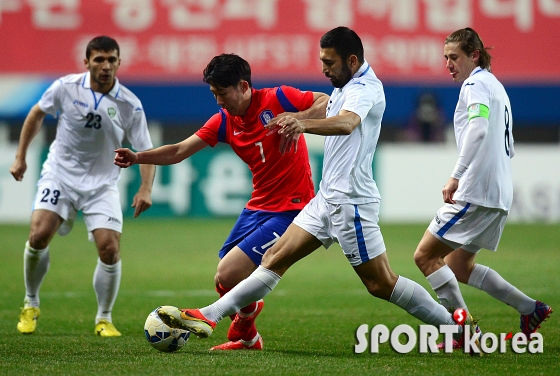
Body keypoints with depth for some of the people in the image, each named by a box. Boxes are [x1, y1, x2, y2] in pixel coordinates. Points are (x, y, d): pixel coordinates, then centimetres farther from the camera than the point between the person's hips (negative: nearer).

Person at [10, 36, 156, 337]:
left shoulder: (129, 105, -10)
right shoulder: (66, 87, -9)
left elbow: (146, 151, -5)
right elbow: (37, 114, 10)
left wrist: (146, 188, -21)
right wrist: (20, 156, 10)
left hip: (101, 185, 0)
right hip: (60, 174, 0)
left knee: (109, 249, -13)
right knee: (39, 236, -17)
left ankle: (104, 319, 8)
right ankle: (30, 305, 8)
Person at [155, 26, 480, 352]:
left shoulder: (365, 87, -16)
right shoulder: (344, 88, 13)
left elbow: (346, 123, -38)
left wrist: (304, 124, -54)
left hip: (351, 201, -9)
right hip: (328, 198, 9)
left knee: (380, 283, -4)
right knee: (276, 259, 5)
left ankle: (457, 326, 7)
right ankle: (208, 317, 3)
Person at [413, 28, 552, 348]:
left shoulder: (476, 84, -9)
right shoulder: (495, 86, 22)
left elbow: (478, 130, -27)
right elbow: (508, 147, 26)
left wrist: (456, 176, -29)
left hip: (476, 192, -10)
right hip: (500, 195, 10)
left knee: (426, 256, -6)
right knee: (459, 267, 16)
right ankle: (531, 309, 13)